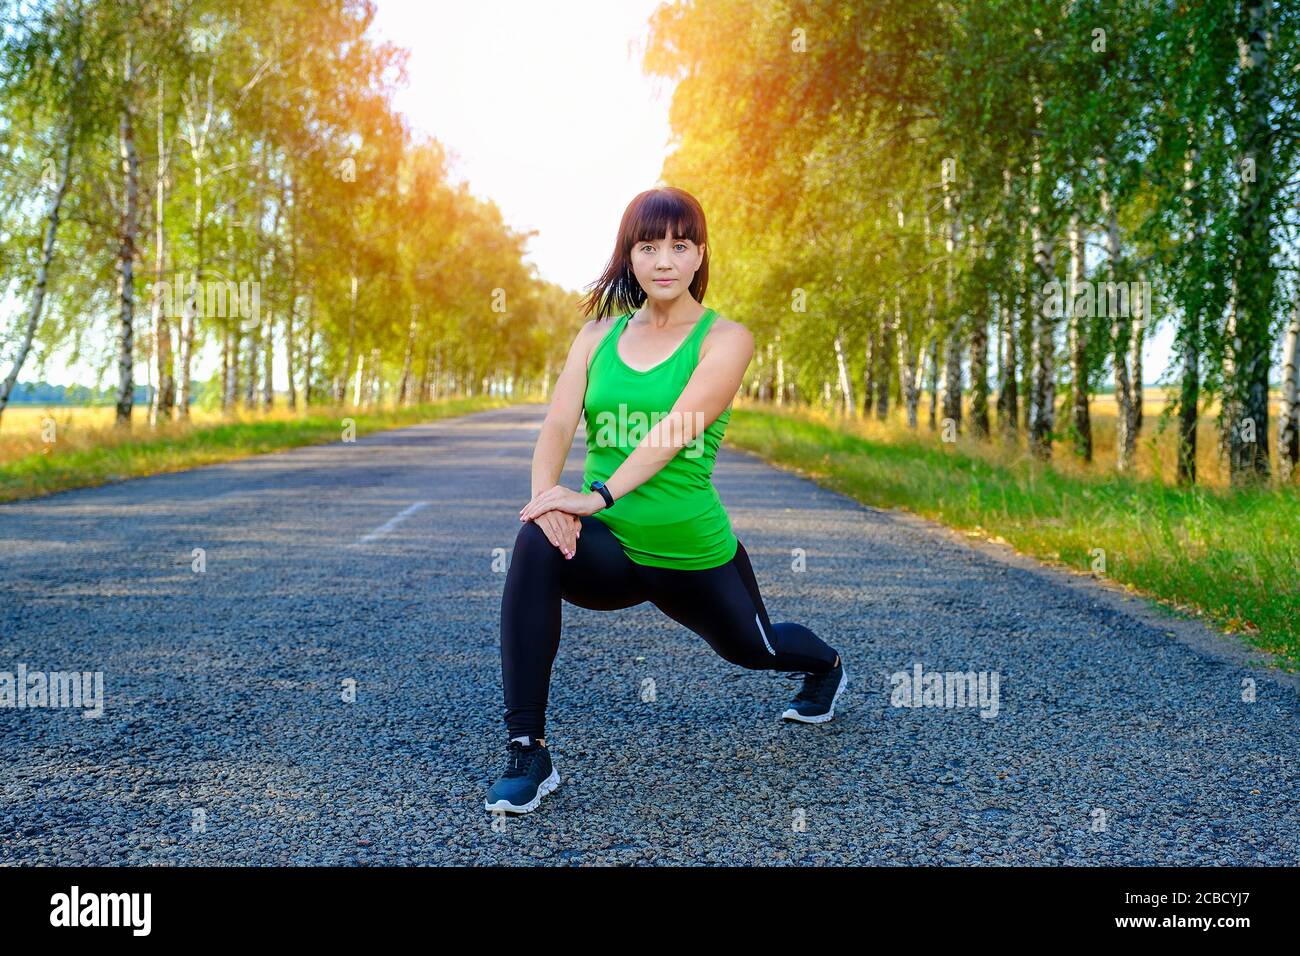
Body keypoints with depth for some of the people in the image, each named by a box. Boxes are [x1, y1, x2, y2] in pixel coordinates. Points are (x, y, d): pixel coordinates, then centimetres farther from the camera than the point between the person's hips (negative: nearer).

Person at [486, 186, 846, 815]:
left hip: (691, 552, -1)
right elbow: (557, 425, -10)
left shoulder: (725, 339, -10)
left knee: (754, 649, 24)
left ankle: (825, 665, 65)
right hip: (608, 547, 2)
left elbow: (676, 429, -25)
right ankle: (527, 753, -24)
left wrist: (598, 495, -38)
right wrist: (546, 494, -31)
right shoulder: (598, 334, 2)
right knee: (536, 546, -32)